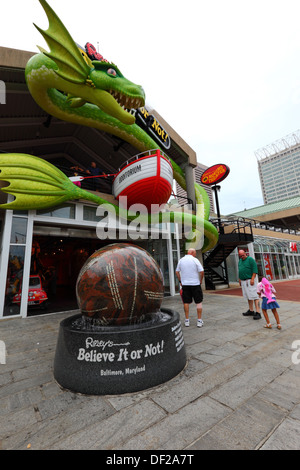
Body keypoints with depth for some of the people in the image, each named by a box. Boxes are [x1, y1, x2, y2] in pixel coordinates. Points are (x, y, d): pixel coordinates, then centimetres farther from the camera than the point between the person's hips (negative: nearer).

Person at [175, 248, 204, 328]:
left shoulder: (181, 260, 5)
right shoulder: (195, 260, -8)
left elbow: (177, 272, 9)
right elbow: (201, 271, -12)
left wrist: (180, 280, 14)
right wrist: (200, 280, 1)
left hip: (185, 284, 4)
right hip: (195, 284, -3)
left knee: (186, 302, 10)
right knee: (199, 302, 8)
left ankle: (187, 320, 17)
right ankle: (199, 321, 12)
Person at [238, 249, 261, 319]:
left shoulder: (250, 259, -8)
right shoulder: (240, 261, 15)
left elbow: (255, 269, -13)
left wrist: (252, 279, -19)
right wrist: (239, 279, 19)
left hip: (250, 280, -7)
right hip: (243, 281, 7)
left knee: (254, 296, -8)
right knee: (248, 297, 13)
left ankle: (258, 313, -6)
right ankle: (251, 311, 23)